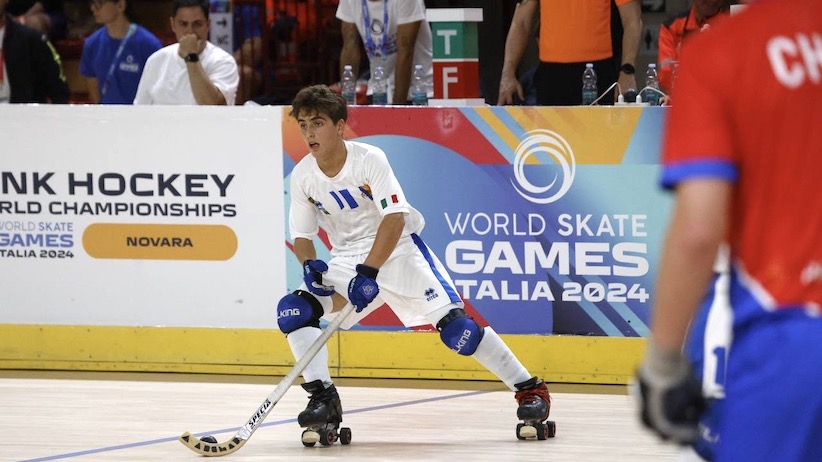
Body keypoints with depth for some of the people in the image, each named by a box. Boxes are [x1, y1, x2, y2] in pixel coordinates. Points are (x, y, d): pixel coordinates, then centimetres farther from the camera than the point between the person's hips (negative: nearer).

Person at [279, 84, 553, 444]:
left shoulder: (369, 159, -19)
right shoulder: (303, 176, -5)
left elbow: (394, 220, -24)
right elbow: (302, 236, 4)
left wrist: (368, 272, -33)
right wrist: (310, 266, -19)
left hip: (398, 250, -4)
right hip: (345, 261, 5)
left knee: (454, 325, -16)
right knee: (293, 311, -17)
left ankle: (529, 388, -3)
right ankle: (324, 399, -7)